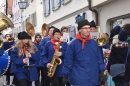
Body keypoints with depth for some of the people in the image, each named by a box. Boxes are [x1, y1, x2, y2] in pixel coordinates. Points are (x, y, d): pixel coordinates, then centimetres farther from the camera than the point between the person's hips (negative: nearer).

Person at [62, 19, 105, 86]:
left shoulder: (94, 43, 7)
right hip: (79, 80, -4)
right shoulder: (73, 44, -5)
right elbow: (68, 61, -5)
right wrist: (65, 75, -6)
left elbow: (99, 58, 11)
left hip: (93, 79, 4)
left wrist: (102, 71, 6)